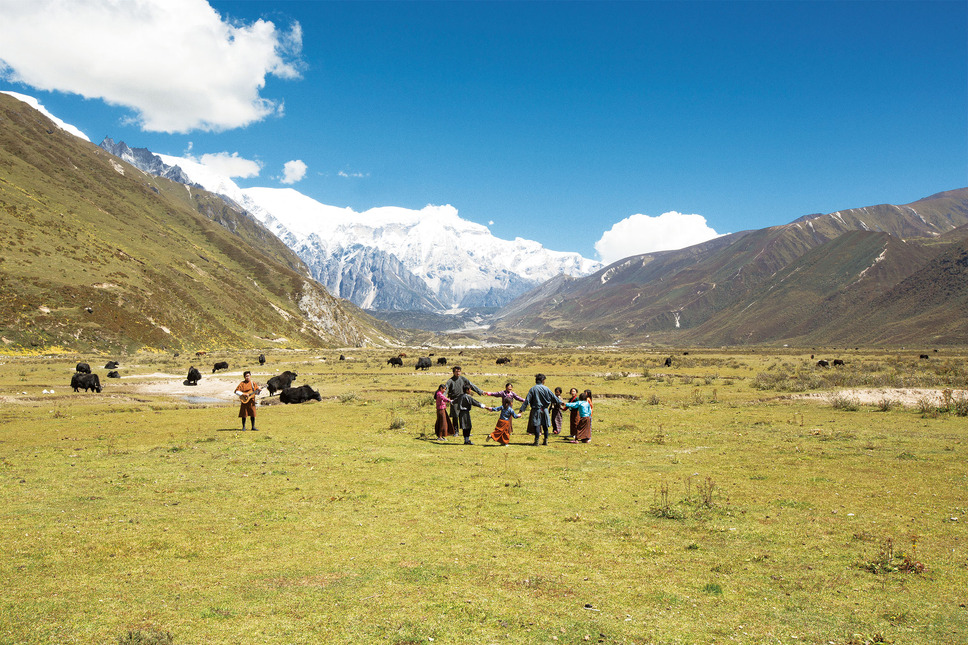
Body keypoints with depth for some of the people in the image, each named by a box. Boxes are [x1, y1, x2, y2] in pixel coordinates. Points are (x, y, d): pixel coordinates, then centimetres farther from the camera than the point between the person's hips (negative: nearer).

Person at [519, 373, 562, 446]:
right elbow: (553, 397, 6)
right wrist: (560, 402, 23)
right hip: (544, 410, 2)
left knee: (536, 425, -1)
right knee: (545, 426, 12)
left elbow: (527, 400, -9)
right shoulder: (546, 388, -2)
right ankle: (546, 441, 14)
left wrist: (522, 409, -7)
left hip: (536, 410, -2)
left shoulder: (532, 389, -6)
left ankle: (537, 441, -7)